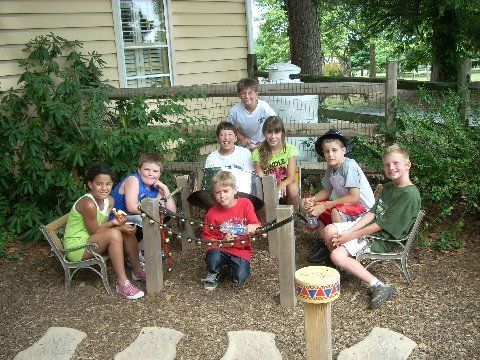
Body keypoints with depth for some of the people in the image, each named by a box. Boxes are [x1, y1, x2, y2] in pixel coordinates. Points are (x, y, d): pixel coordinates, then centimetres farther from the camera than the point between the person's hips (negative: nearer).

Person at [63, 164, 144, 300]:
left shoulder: (110, 201, 0)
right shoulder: (88, 204, -27)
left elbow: (102, 225, 1)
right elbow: (94, 231, -19)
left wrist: (116, 222, -18)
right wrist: (114, 223, -24)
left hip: (91, 240, 9)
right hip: (76, 247, -9)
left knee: (127, 229, -5)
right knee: (114, 234, -29)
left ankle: (137, 271, 8)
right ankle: (122, 283, -24)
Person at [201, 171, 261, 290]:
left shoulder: (245, 204, -5)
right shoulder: (212, 213, -7)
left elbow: (257, 226, -6)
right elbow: (207, 237, 0)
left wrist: (252, 227, -30)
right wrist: (222, 242, -18)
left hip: (241, 250, 0)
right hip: (221, 248, 0)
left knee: (240, 278, -22)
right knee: (213, 256, -34)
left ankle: (233, 267, 15)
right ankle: (212, 275, 1)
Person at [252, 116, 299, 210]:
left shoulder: (289, 150, -5)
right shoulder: (257, 153, -4)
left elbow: (291, 177, -11)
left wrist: (283, 184, -34)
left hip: (284, 193, 1)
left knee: (293, 188, -32)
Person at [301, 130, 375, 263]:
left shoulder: (349, 166, -22)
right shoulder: (331, 167, 0)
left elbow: (354, 198, -27)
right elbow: (327, 191, 12)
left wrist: (325, 205, -25)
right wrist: (312, 199, -9)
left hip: (363, 207, -9)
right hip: (343, 205, 9)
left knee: (336, 211, -37)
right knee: (308, 205, 4)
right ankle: (325, 242, 5)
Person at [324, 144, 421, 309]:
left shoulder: (410, 194, -20)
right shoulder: (388, 187, 10)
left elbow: (382, 225, -21)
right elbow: (373, 213, 6)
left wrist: (351, 236, -16)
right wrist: (349, 231, -7)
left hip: (383, 239, -9)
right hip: (370, 226, 9)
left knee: (338, 255, -23)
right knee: (330, 230, 0)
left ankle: (380, 287, -20)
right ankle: (341, 266, 18)